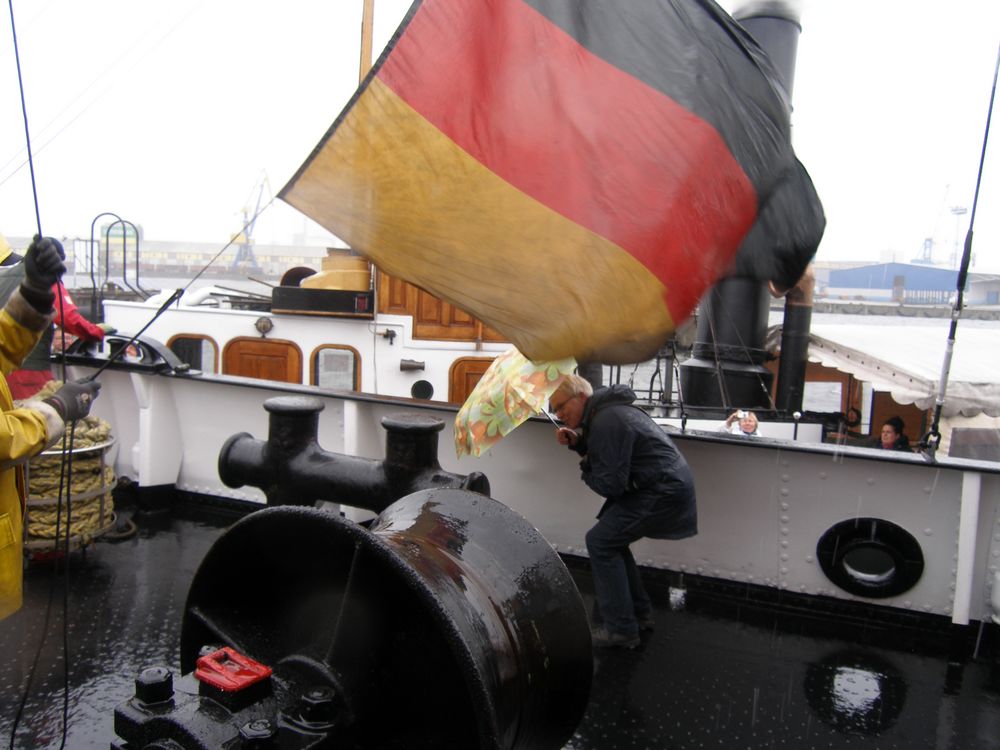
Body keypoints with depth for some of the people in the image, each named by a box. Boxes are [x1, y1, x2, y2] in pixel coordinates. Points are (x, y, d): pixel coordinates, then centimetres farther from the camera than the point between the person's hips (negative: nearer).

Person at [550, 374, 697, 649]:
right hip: (667, 485, 11)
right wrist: (577, 441, 2)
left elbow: (610, 485, -21)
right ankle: (639, 613, 26)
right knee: (611, 539, 17)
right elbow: (603, 451, 21)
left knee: (600, 541, -10)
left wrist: (585, 472, -1)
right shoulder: (603, 407, 10)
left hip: (664, 493, -11)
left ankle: (620, 629, -4)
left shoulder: (606, 421, -21)